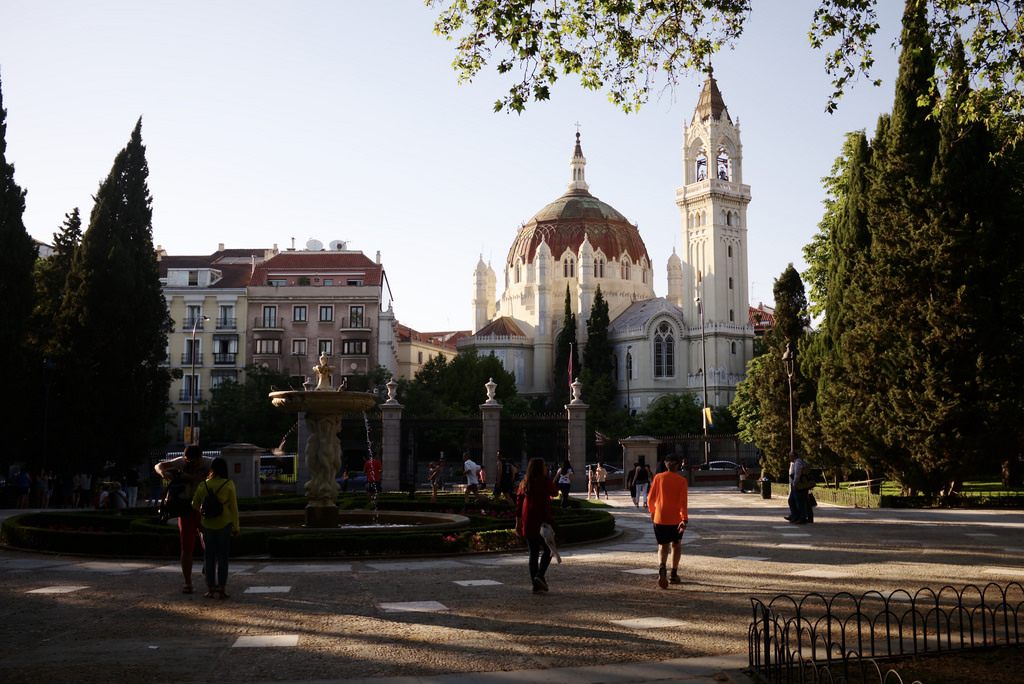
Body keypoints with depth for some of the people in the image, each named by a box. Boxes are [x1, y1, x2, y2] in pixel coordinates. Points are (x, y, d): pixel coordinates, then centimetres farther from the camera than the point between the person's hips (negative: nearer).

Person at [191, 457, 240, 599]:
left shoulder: (203, 485, -3)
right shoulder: (228, 485, -9)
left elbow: (195, 505, 6)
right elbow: (233, 507, -7)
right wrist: (236, 528, -1)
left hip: (207, 525, 1)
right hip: (224, 524, -1)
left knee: (209, 557, 8)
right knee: (222, 557, 4)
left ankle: (210, 590, 7)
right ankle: (221, 589, -1)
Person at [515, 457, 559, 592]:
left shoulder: (524, 483, 9)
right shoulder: (545, 481, -6)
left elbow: (519, 503, 8)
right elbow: (555, 492, 10)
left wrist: (518, 523, 12)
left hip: (528, 522, 5)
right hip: (543, 520, -5)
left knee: (533, 553, 9)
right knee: (548, 550, 8)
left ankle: (535, 585, 7)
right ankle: (540, 575, -13)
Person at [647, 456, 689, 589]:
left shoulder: (658, 477, -1)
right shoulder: (681, 480, -5)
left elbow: (651, 498, 2)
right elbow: (683, 501, -14)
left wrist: (652, 512, 20)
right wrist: (684, 519, -19)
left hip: (660, 518, 0)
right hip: (676, 518, 0)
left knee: (663, 546, 7)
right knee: (676, 545, 20)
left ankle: (661, 567, -23)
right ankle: (674, 575, 18)